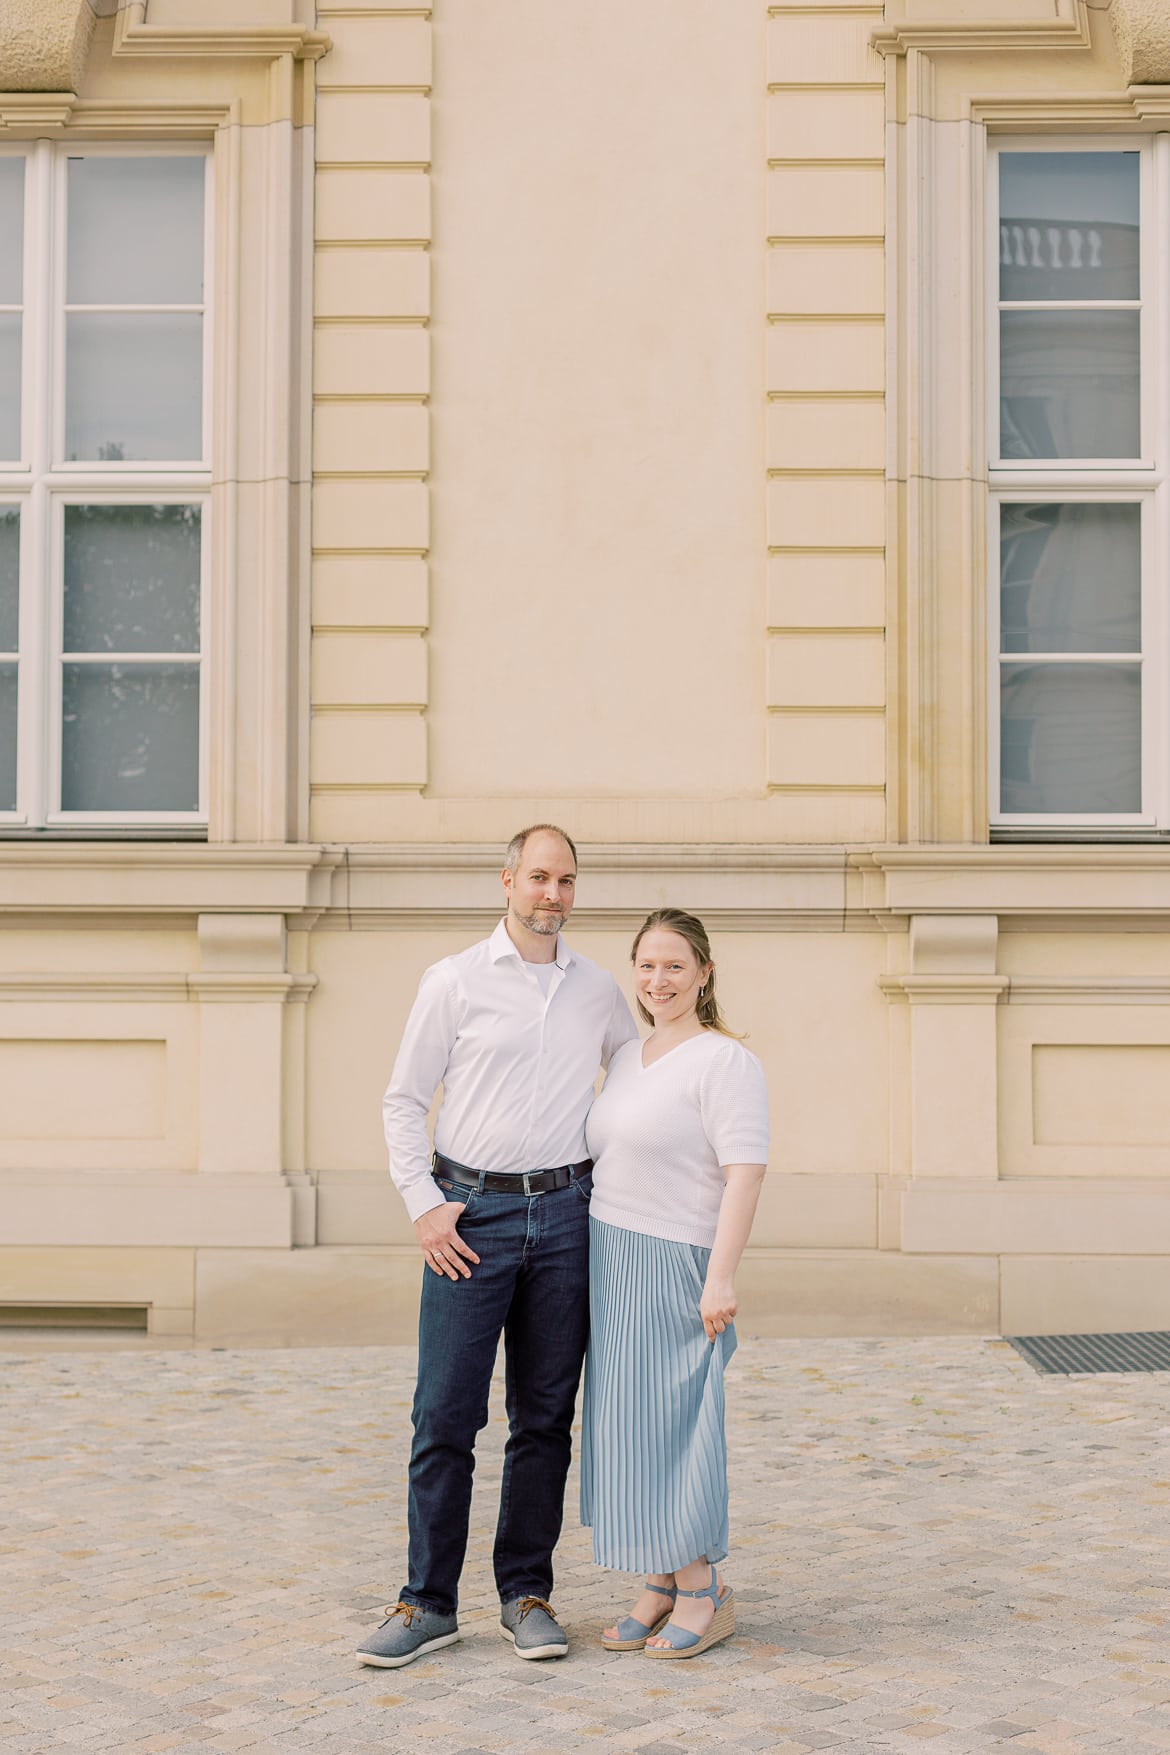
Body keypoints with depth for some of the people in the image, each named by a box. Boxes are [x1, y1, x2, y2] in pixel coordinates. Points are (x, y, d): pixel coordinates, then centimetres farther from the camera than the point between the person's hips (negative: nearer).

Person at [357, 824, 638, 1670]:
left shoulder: (602, 991, 10)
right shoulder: (456, 981, 0)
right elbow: (404, 1100, 2)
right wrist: (424, 1205, -7)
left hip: (564, 1217, 3)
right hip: (472, 1217, -3)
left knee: (546, 1417, 7)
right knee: (446, 1414, -2)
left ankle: (527, 1595, 16)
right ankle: (430, 1603, 7)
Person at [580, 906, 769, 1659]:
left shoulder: (726, 1061, -11)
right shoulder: (629, 1060, 14)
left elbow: (746, 1169, -18)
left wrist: (721, 1276, -23)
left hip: (675, 1266, -8)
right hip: (615, 1262, 8)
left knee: (668, 1425, -5)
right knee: (630, 1427, 9)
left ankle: (704, 1591, 7)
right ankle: (664, 1586, 18)